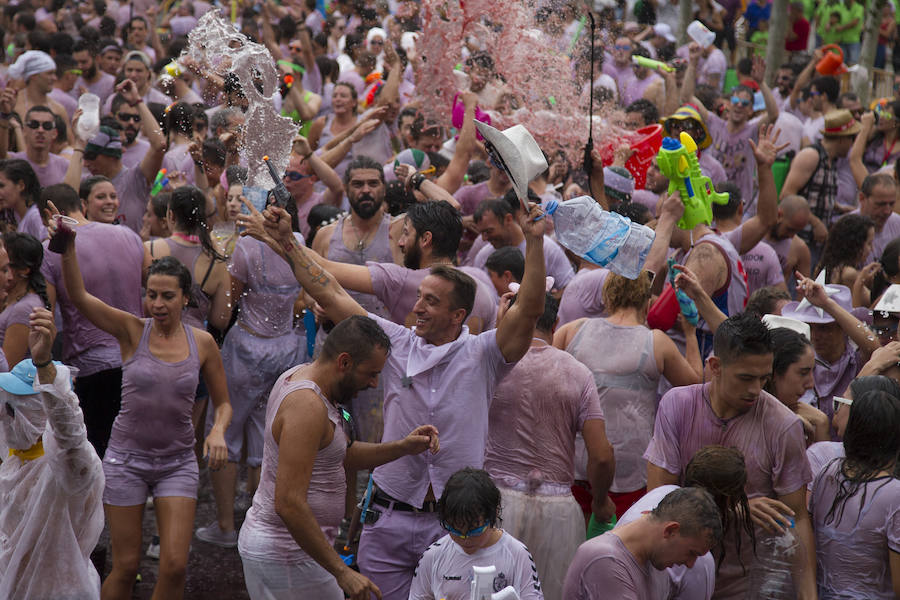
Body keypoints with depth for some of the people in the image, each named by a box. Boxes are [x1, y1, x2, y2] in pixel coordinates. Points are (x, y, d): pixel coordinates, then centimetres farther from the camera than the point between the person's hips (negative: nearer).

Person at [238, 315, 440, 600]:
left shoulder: (299, 375, 8)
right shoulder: (307, 405, -24)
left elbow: (340, 455, 20)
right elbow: (289, 503, -29)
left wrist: (403, 447, 6)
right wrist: (341, 571, -27)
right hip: (287, 554, -10)